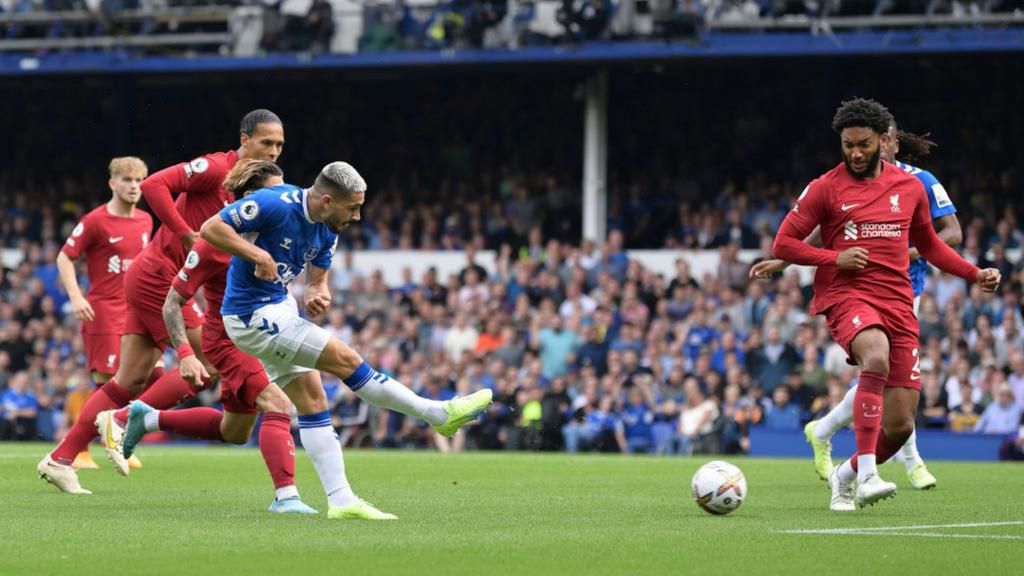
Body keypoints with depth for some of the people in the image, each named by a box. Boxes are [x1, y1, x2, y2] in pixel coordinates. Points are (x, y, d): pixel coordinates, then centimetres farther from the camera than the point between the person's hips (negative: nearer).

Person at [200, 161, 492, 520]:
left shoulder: (327, 232, 4)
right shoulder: (276, 205, -22)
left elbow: (317, 280, 13)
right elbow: (211, 228, -22)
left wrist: (318, 296, -11)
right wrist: (257, 254, -31)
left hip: (280, 306, 9)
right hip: (254, 318, -9)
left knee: (312, 399, 4)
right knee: (346, 361, -8)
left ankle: (341, 500, 4)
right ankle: (439, 414, 1)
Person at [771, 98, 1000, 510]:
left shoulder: (910, 187, 12)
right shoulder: (826, 189, 1)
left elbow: (929, 244, 26)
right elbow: (784, 243, 2)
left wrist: (976, 274, 14)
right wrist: (834, 258, -12)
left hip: (898, 303, 4)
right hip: (846, 296, -4)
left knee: (900, 425, -2)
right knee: (877, 356, -38)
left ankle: (846, 475, 27)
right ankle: (867, 475, -39)